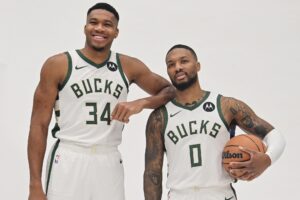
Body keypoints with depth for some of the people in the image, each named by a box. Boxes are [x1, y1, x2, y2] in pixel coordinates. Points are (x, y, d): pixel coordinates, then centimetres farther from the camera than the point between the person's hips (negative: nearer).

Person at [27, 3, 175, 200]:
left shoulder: (128, 66, 5)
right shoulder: (58, 65, -2)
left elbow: (169, 90, 13)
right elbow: (39, 124, -3)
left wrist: (141, 103, -8)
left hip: (110, 163, 3)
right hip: (68, 162, -2)